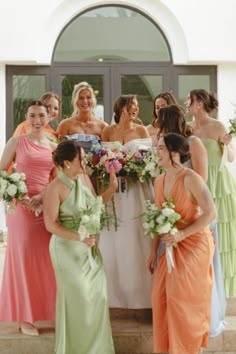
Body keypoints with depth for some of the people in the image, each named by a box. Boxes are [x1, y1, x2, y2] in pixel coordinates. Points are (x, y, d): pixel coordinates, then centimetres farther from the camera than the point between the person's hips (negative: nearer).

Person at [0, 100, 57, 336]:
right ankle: (25, 317, 13)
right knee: (23, 258, 3)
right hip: (22, 207, -3)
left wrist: (42, 196, -13)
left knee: (47, 259, 8)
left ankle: (49, 311, 23)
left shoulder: (54, 147, 11)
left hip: (47, 207, 4)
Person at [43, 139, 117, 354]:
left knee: (97, 296, 14)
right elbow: (51, 225, -20)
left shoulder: (84, 178, 2)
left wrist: (112, 188, 2)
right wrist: (79, 237, -27)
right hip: (68, 249, -7)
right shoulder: (56, 188, -19)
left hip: (89, 248, 7)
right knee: (77, 299, 6)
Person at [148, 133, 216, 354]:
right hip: (174, 246, 7)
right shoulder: (159, 181, 3)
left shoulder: (190, 179, -20)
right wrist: (154, 250, 7)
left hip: (195, 244, -7)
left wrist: (182, 234, -25)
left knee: (184, 298, 0)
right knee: (161, 296, 8)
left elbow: (211, 213, -21)